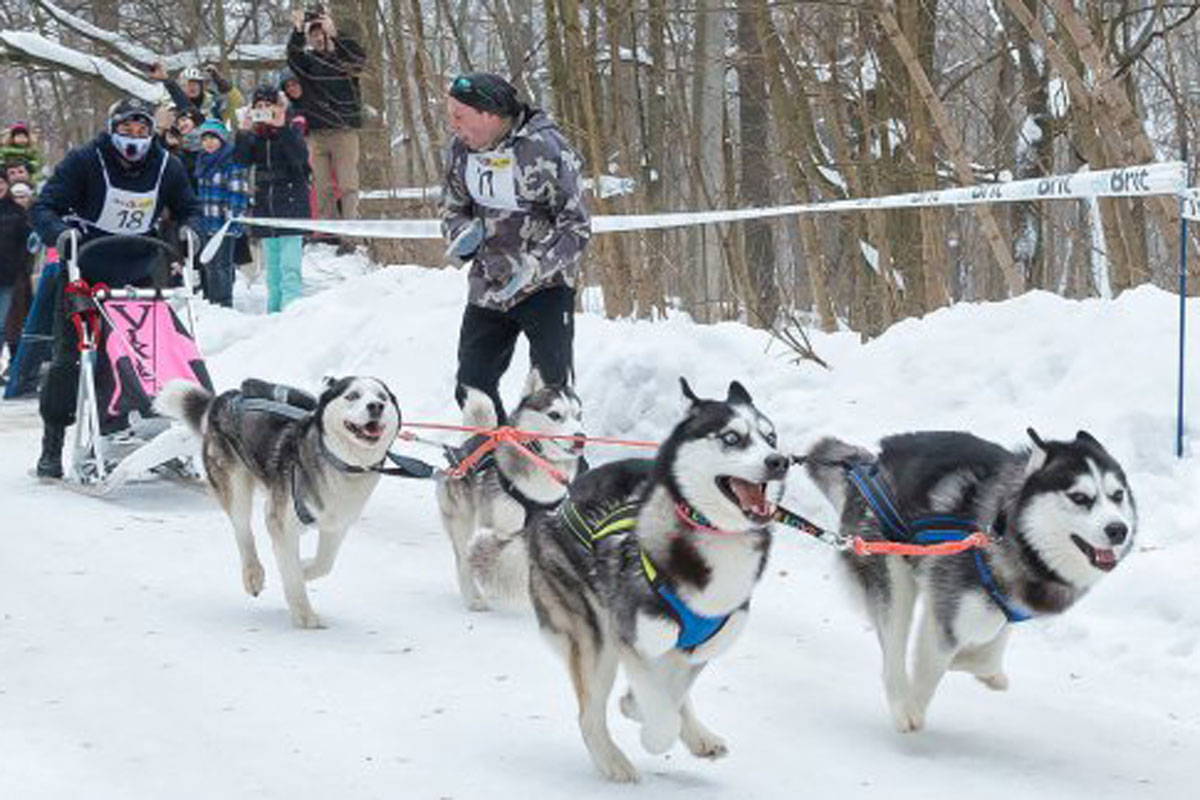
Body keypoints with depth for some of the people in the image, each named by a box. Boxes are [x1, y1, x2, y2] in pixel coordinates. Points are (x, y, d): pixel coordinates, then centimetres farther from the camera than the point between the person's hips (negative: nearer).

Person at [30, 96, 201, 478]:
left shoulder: (167, 166, -1)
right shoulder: (85, 161, -12)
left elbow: (189, 209, 12)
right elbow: (43, 208, -13)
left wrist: (189, 230, -12)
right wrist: (60, 232, -35)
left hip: (138, 275, 3)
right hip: (85, 271, -3)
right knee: (69, 356, -4)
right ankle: (52, 445, 3)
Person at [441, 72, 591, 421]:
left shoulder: (544, 149, -19)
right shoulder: (460, 148, 0)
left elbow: (576, 227, -15)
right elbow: (453, 208, 15)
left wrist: (532, 266, -27)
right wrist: (464, 233, -9)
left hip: (545, 285, -6)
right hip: (487, 285, 6)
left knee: (551, 384, -13)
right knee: (473, 386, 8)